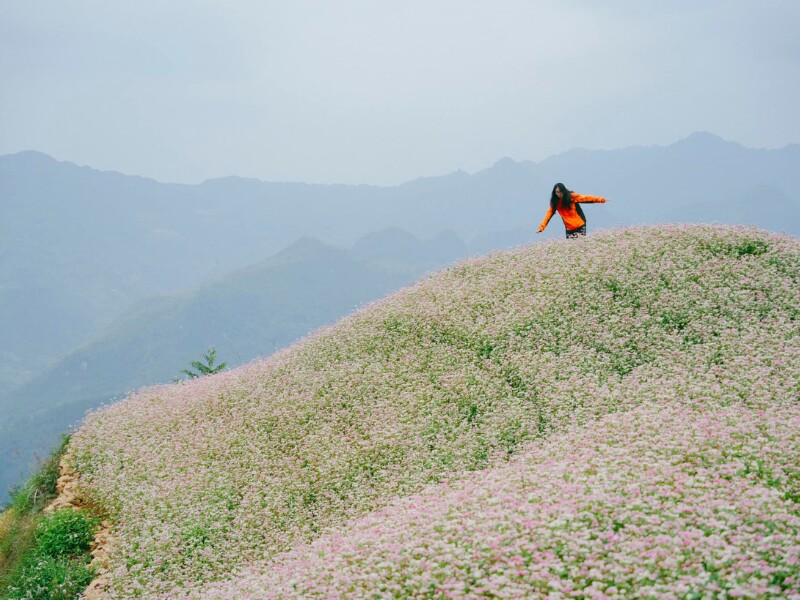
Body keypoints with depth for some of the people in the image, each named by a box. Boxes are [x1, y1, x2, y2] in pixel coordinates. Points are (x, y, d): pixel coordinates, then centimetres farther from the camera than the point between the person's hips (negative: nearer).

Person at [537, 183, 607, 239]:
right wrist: (541, 227, -13)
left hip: (580, 226, -3)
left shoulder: (572, 196, -5)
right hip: (569, 229, 3)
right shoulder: (555, 203, 2)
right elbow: (549, 214, -3)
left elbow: (585, 198, -13)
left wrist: (599, 199, -25)